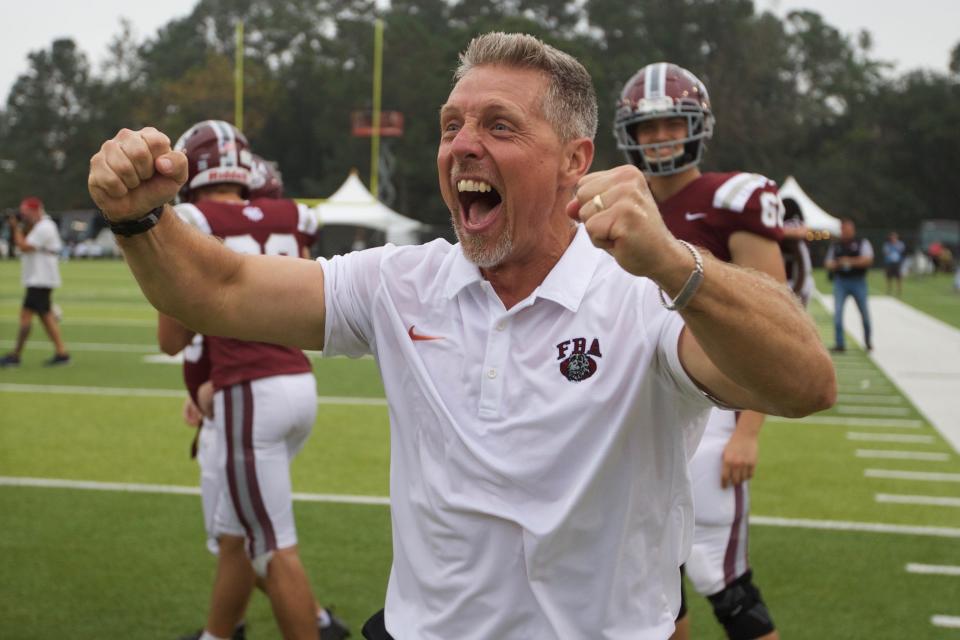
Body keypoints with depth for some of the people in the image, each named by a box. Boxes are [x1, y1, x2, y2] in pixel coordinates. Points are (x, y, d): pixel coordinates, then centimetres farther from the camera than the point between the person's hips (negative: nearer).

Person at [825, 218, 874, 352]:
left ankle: (868, 341, 26)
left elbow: (868, 259, -9)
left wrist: (851, 261, -21)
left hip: (858, 281, -2)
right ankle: (839, 344, -6)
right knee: (837, 312, -10)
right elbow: (828, 263, 15)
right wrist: (834, 265, -8)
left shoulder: (862, 243, 3)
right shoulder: (835, 246, 12)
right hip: (840, 282, 2)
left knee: (864, 312, 6)